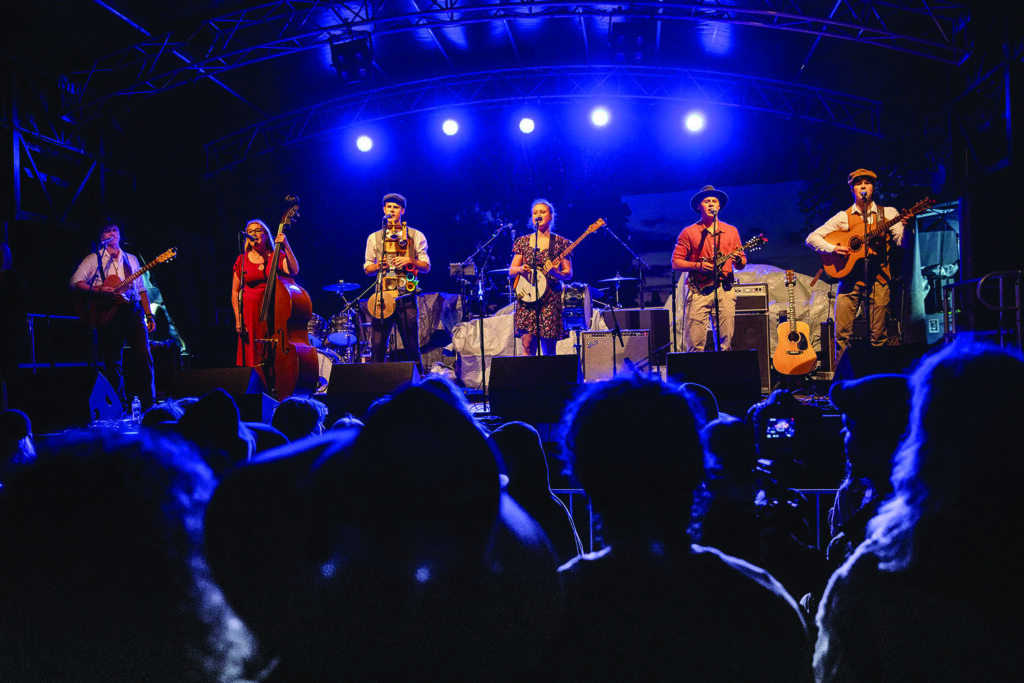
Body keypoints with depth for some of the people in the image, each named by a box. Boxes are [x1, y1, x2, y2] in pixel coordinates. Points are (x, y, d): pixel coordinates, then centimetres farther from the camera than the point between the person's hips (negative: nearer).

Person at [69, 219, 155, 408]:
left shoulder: (131, 259, 20)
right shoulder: (94, 259, 9)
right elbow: (75, 283, -1)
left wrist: (149, 315, 10)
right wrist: (99, 291, -16)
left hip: (133, 311, 2)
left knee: (144, 358, -9)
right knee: (113, 363, -1)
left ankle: (149, 405, -6)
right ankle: (120, 407, 5)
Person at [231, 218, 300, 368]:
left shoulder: (277, 257, 6)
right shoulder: (242, 260, 9)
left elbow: (294, 272, -13)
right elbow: (235, 292, 9)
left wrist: (286, 247, -22)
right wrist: (238, 319, 0)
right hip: (250, 314, 1)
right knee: (252, 359, -1)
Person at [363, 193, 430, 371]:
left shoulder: (416, 236, 10)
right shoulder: (374, 238, 14)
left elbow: (426, 267, 8)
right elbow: (367, 269, 14)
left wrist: (410, 261, -11)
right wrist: (379, 265, -7)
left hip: (406, 296, -1)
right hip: (382, 296, 1)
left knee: (412, 346, 0)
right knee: (377, 345, -4)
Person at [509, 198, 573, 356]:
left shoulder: (560, 242, 5)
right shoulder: (523, 242, 12)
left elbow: (569, 274, 4)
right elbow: (511, 271, 13)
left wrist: (555, 273, -17)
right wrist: (520, 269, -10)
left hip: (550, 297, -2)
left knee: (548, 350, -4)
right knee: (528, 345, -6)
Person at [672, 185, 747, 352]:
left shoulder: (731, 231, 16)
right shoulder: (689, 232, 8)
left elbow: (741, 265, 16)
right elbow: (675, 263, 4)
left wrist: (739, 261, -7)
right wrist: (698, 266, -11)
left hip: (724, 290, 2)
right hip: (698, 291, -2)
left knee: (726, 343, -2)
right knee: (695, 345, -8)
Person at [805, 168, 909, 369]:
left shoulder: (888, 213, 10)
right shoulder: (844, 217, 9)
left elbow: (902, 242, -1)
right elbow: (812, 238, 7)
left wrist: (906, 228, -22)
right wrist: (833, 248, -10)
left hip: (877, 279, 0)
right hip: (850, 278, 0)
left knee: (879, 336, -3)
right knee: (842, 334, -5)